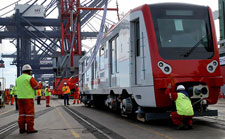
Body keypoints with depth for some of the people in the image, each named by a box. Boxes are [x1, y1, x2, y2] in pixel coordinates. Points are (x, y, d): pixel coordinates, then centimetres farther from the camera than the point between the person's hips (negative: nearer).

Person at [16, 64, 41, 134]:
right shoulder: (30, 78, -8)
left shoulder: (18, 79, 14)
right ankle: (30, 129, -4)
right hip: (28, 98, -7)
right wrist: (41, 84, 16)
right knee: (30, 113, -3)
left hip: (20, 98, 7)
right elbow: (37, 86, -6)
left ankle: (22, 128, 8)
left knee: (22, 113, 9)